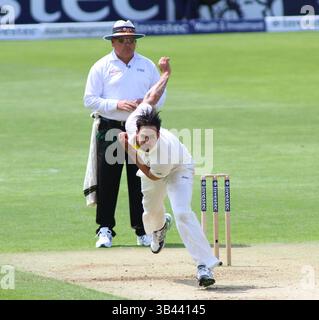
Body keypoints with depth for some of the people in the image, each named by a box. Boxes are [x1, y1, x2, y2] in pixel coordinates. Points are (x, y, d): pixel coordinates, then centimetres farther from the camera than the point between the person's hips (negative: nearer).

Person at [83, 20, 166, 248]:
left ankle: (142, 230, 9)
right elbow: (90, 100, -2)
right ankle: (105, 230, 1)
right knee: (107, 180, -4)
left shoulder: (148, 66, 12)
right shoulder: (102, 67, 3)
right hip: (110, 129, -2)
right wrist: (117, 104, -15)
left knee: (141, 180, 2)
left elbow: (160, 96, 13)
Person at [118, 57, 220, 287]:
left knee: (182, 212, -26)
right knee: (152, 212, 21)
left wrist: (131, 152, -34)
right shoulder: (133, 123, -35)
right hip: (149, 165, 6)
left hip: (179, 168, -6)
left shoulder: (167, 149, -44)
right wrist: (166, 74, -1)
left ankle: (205, 265, -26)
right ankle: (160, 226, 61)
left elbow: (153, 175, -27)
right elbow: (152, 97, -19)